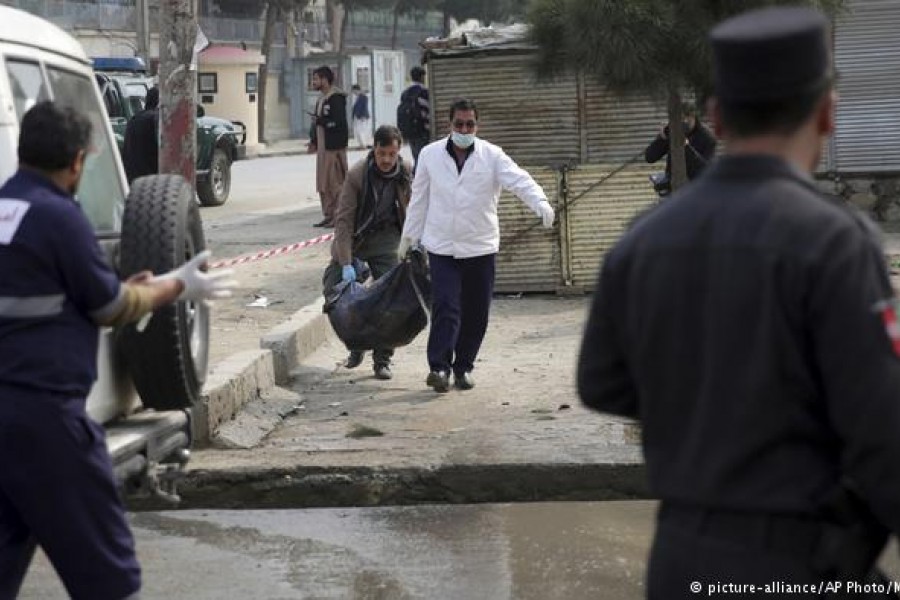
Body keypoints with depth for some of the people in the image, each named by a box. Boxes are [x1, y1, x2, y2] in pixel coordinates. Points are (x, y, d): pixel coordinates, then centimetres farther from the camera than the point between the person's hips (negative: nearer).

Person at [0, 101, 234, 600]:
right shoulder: (57, 215, -12)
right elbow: (111, 308, -3)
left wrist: (130, 288, 23)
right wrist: (176, 286, 12)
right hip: (42, 409, -8)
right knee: (102, 559, 3)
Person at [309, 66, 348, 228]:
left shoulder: (336, 98, -13)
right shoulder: (321, 98, 18)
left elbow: (339, 122, -22)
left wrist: (319, 121, -15)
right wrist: (314, 141, 13)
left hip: (335, 147, -10)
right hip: (323, 146, 10)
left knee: (336, 183, -7)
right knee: (323, 184, 11)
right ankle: (328, 216, 17)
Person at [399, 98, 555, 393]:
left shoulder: (491, 155, -1)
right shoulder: (430, 155, 3)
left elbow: (519, 179, -16)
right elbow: (419, 199, 11)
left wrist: (540, 202, -34)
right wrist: (409, 237, 14)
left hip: (480, 246, 1)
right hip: (442, 246, -1)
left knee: (476, 313, 7)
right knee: (445, 307, -12)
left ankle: (464, 367, 20)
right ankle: (439, 367, -13)